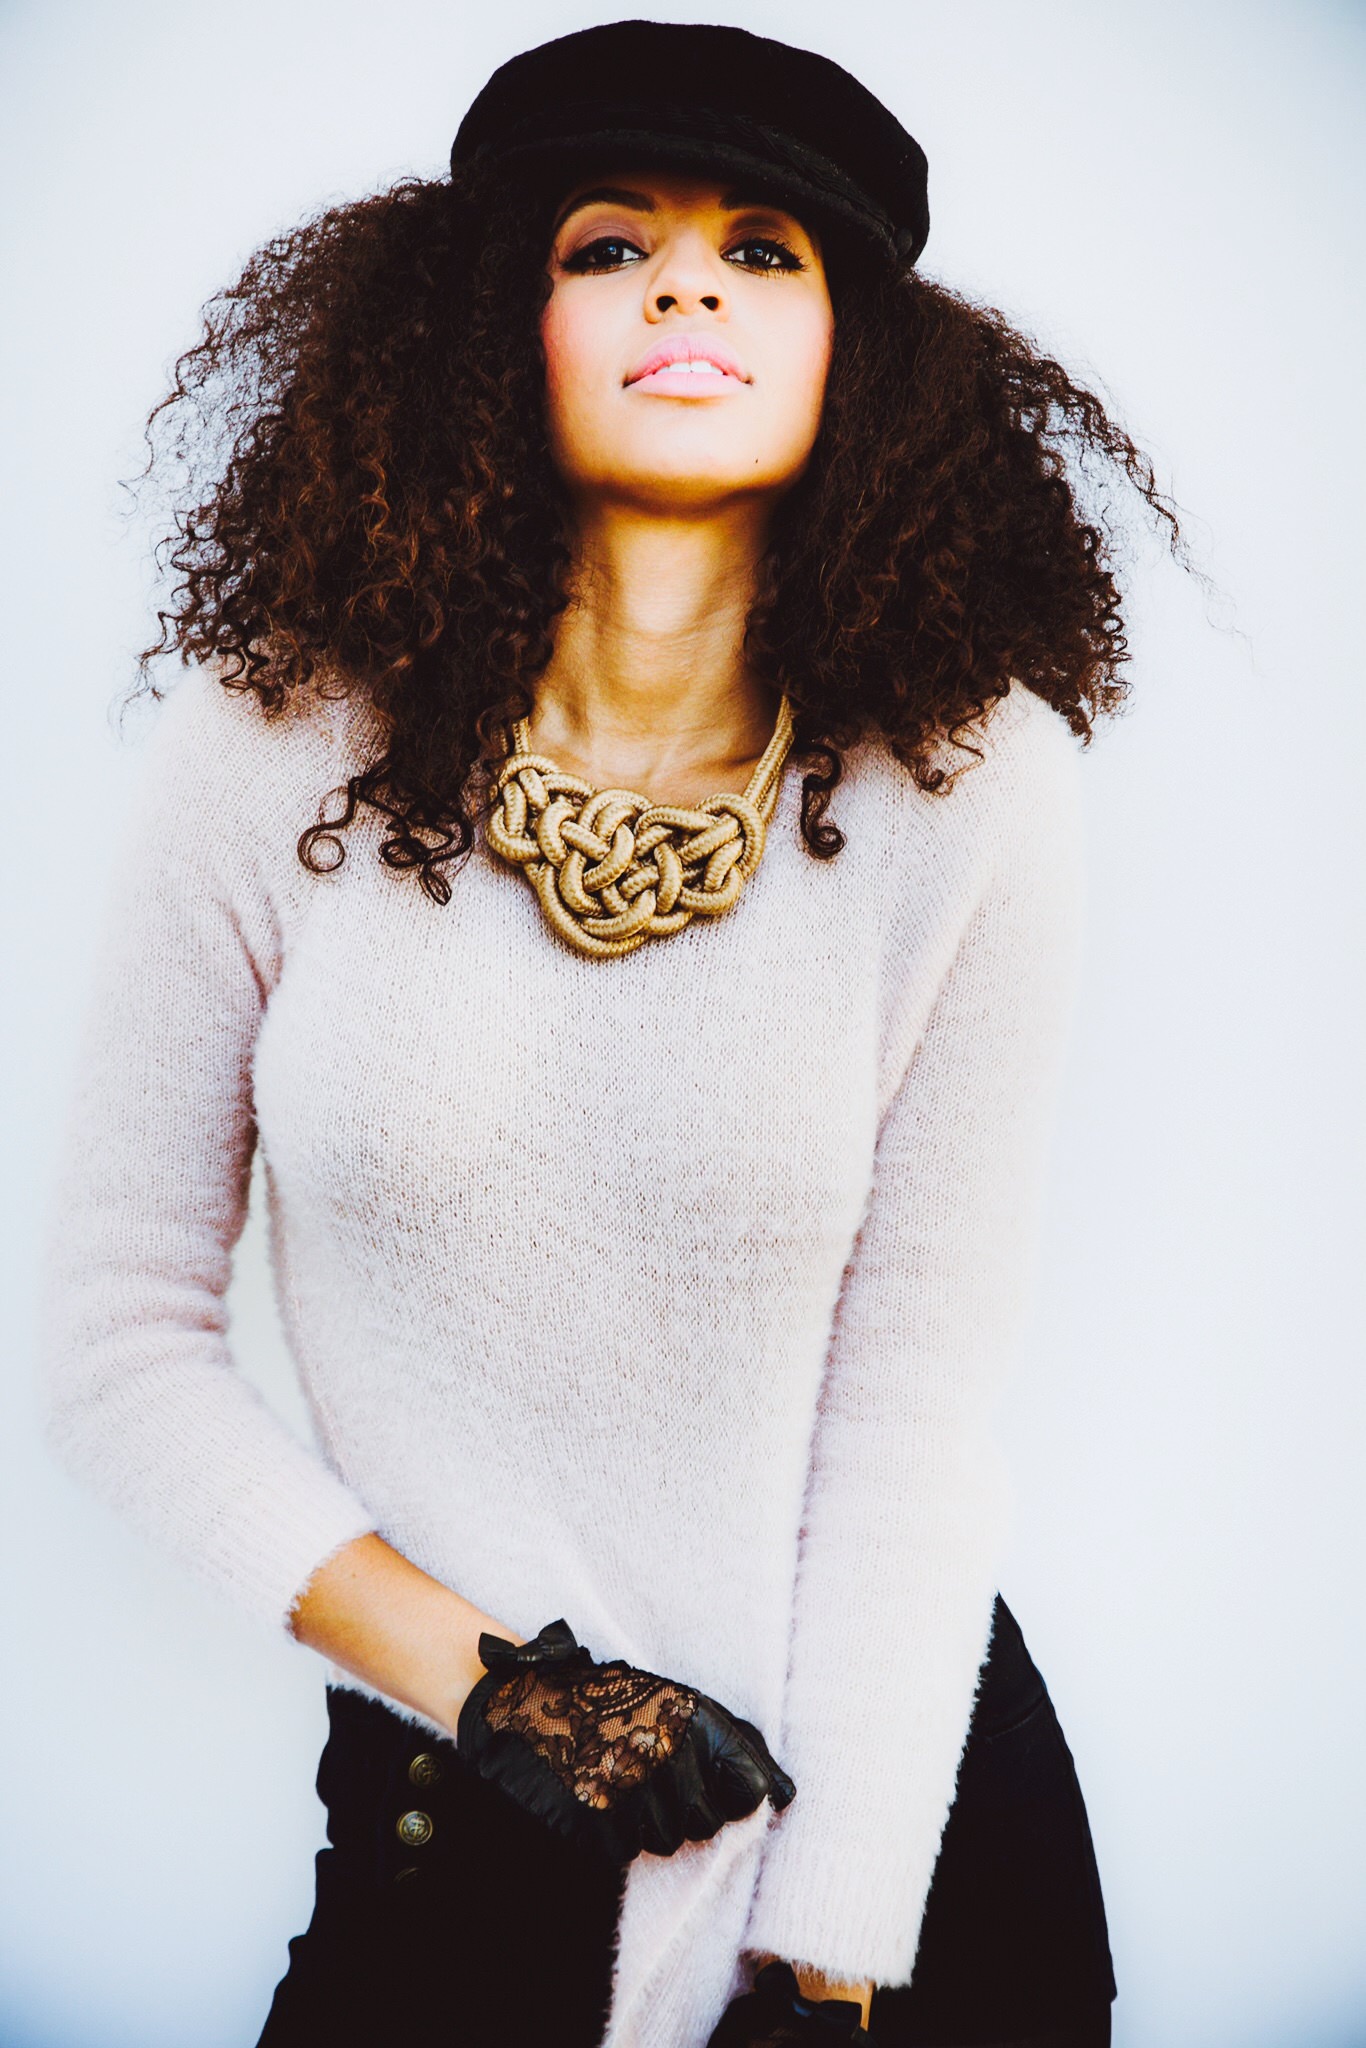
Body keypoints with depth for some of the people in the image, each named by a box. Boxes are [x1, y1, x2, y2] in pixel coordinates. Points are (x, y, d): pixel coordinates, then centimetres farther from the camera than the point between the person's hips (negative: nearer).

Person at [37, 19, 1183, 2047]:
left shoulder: (973, 789, -12)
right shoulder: (273, 756, -11)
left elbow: (922, 1402, -11)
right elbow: (121, 1333, -5)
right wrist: (475, 1675, -11)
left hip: (902, 1786, 1)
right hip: (448, 1809, 0)